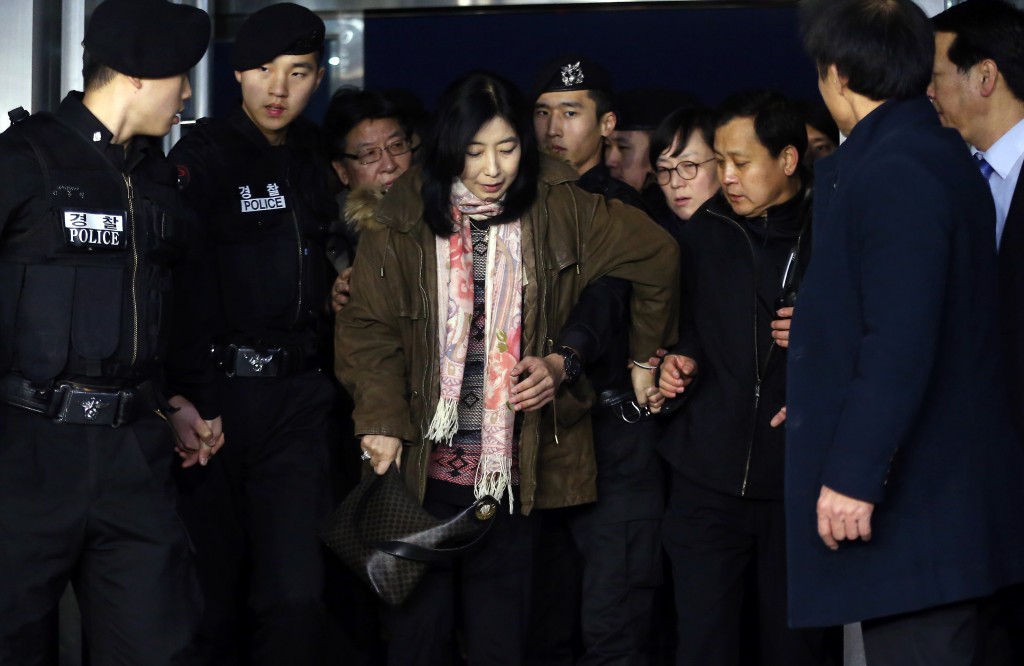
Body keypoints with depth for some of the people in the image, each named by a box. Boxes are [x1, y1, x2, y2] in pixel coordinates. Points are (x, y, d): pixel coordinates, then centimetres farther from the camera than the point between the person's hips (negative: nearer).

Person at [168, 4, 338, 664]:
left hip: (300, 398, 4)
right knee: (218, 592, 3)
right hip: (219, 391, -4)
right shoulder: (203, 156, -4)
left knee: (298, 594, -6)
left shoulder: (317, 158, 13)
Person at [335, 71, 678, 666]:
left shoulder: (559, 213, 2)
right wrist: (383, 422, -14)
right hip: (421, 466, 0)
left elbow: (657, 259, 10)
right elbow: (368, 329, 0)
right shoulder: (401, 225, 1)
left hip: (512, 471, 0)